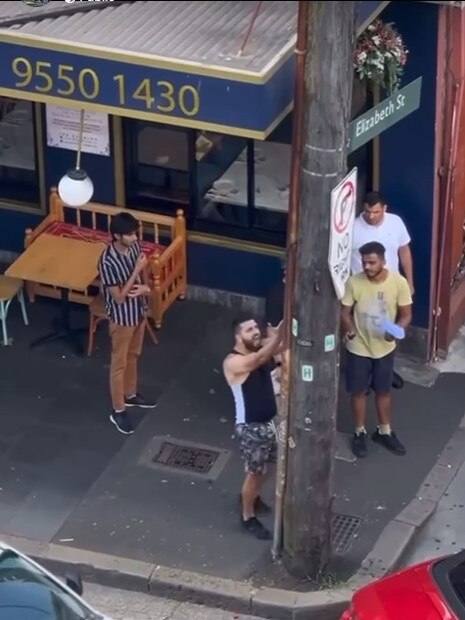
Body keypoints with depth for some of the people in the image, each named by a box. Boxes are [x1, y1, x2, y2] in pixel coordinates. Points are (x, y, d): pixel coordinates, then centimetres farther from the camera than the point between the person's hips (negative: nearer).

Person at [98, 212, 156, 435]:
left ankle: (130, 395, 47)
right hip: (122, 317, -7)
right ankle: (118, 410, 23)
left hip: (139, 310, 7)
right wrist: (136, 270, -30)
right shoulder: (108, 261, -32)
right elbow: (119, 297, -27)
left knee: (133, 356, 26)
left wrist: (145, 287, -15)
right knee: (119, 363, 9)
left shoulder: (135, 246, -10)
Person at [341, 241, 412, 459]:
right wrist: (349, 331, -28)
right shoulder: (354, 282, -16)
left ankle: (384, 431, 35)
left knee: (383, 391, 17)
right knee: (358, 391, 11)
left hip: (385, 348, 1)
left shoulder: (399, 282, -15)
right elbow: (345, 312, -7)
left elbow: (406, 314, -7)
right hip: (358, 348, -1)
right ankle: (360, 433, 29)